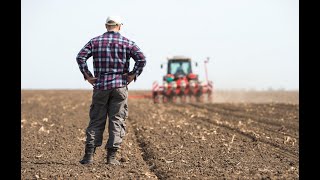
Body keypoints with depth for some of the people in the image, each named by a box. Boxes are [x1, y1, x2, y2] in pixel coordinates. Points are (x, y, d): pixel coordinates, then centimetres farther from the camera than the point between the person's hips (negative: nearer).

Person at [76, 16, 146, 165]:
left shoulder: (95, 41, 6)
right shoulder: (127, 42, 3)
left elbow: (80, 57, -5)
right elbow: (141, 59, -10)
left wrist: (87, 76, -1)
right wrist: (132, 75, -3)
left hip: (100, 85, 1)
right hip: (120, 86, -1)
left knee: (96, 120, 6)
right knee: (117, 120, 3)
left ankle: (89, 154, -1)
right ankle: (111, 156, 0)